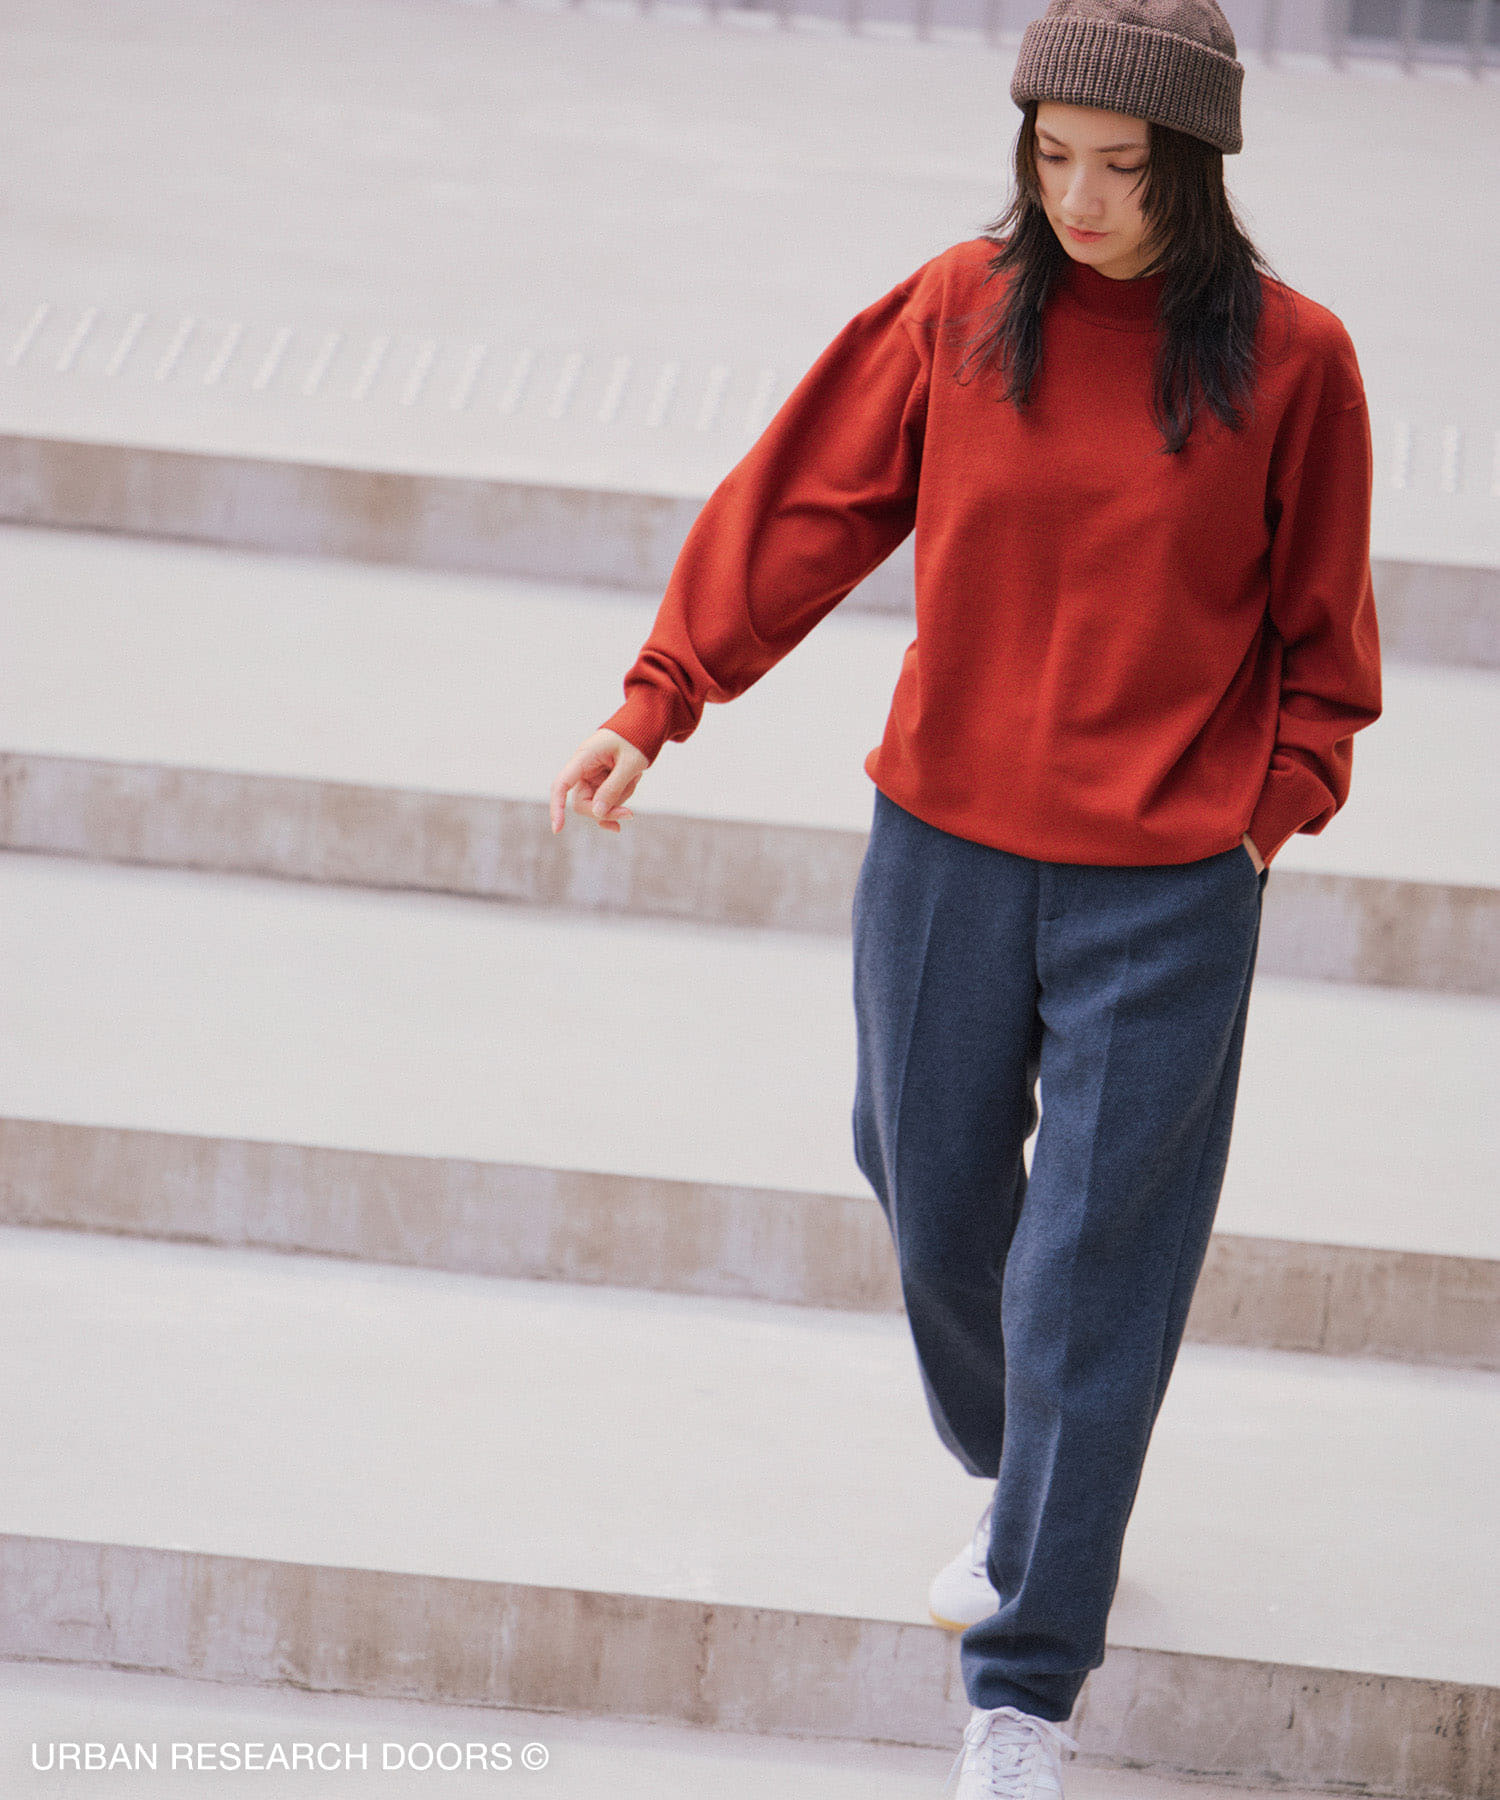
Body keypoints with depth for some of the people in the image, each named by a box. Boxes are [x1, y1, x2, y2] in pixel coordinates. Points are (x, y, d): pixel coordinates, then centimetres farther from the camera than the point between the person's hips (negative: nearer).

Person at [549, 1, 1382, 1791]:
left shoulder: (1290, 359, -7)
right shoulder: (959, 311, -3)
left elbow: (1317, 630, 3)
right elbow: (799, 508, 2)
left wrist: (1276, 807, -4)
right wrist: (653, 706, -2)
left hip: (1166, 893, -3)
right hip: (945, 850, 3)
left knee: (1091, 1275, -3)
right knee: (937, 1209, 15)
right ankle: (1024, 1497, 45)